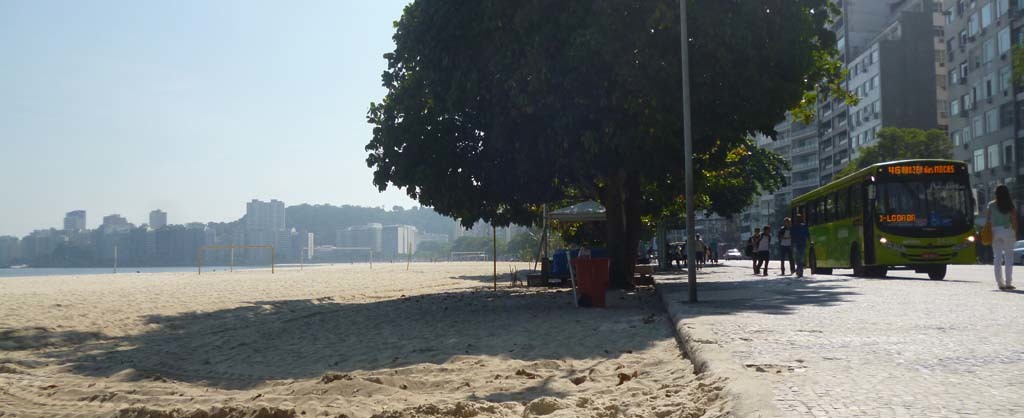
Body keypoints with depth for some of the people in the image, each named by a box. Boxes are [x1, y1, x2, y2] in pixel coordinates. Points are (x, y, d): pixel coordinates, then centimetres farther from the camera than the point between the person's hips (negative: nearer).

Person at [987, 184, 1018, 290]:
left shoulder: (991, 205, 2)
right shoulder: (1011, 206, -2)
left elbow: (987, 220, 0)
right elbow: (1014, 221, -4)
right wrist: (1015, 234, 5)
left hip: (995, 231, 1)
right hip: (1007, 231, -1)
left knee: (997, 257, 5)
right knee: (1009, 257, 5)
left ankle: (1000, 283, 4)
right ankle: (1008, 283, 2)